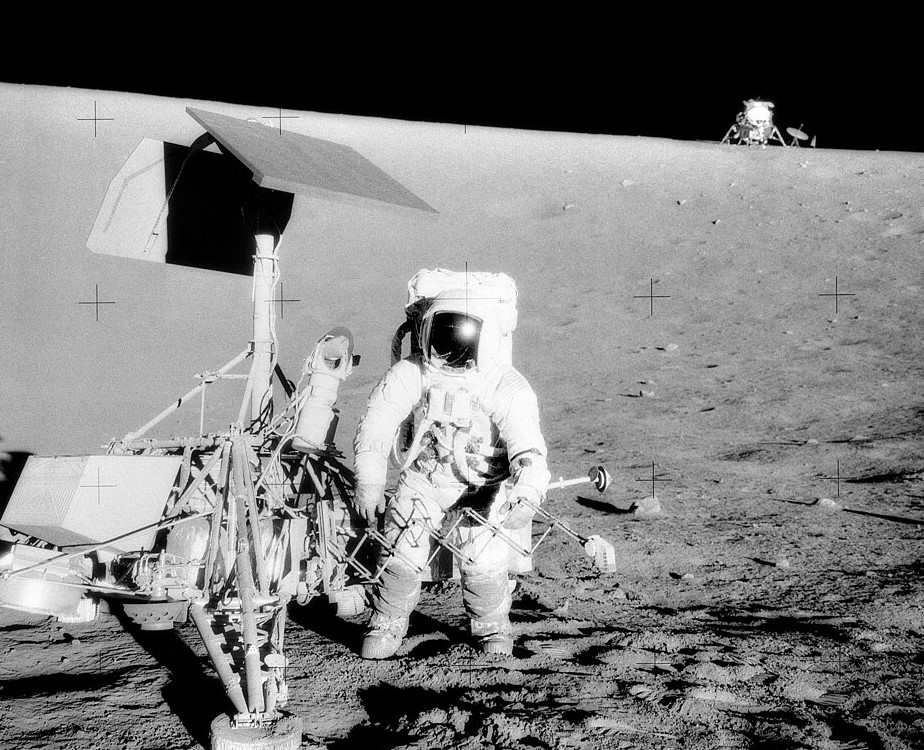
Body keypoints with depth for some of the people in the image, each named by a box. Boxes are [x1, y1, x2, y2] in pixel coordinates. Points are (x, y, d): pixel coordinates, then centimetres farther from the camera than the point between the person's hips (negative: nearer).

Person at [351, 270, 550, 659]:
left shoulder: (508, 389, -22)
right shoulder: (409, 375, -16)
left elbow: (528, 450, -31)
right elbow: (375, 426, -17)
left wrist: (527, 495, -49)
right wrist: (369, 481, -29)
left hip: (482, 488, -2)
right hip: (422, 479, 2)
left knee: (484, 561, -17)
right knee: (402, 555, -12)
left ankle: (492, 628, 13)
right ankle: (388, 623, 16)